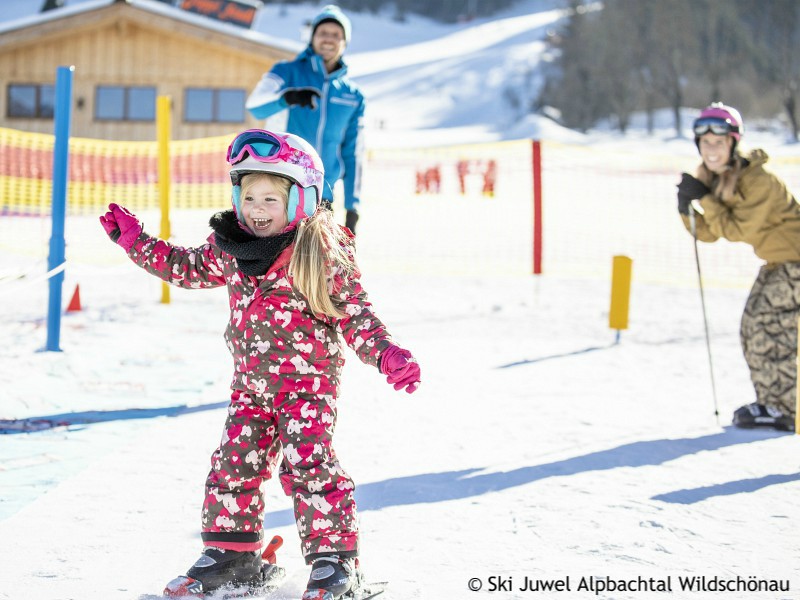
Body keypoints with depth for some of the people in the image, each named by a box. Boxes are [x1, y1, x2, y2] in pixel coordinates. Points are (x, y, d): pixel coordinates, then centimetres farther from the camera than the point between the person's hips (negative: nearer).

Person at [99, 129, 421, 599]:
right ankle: (232, 552, 22)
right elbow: (189, 268, 20)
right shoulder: (231, 248, 3)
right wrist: (135, 240, 15)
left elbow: (355, 314, -10)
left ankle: (335, 558, -4)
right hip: (251, 384, 6)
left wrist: (388, 355, -24)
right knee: (234, 464, 7)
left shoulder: (324, 254, -13)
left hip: (308, 382, -6)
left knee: (308, 463, -14)